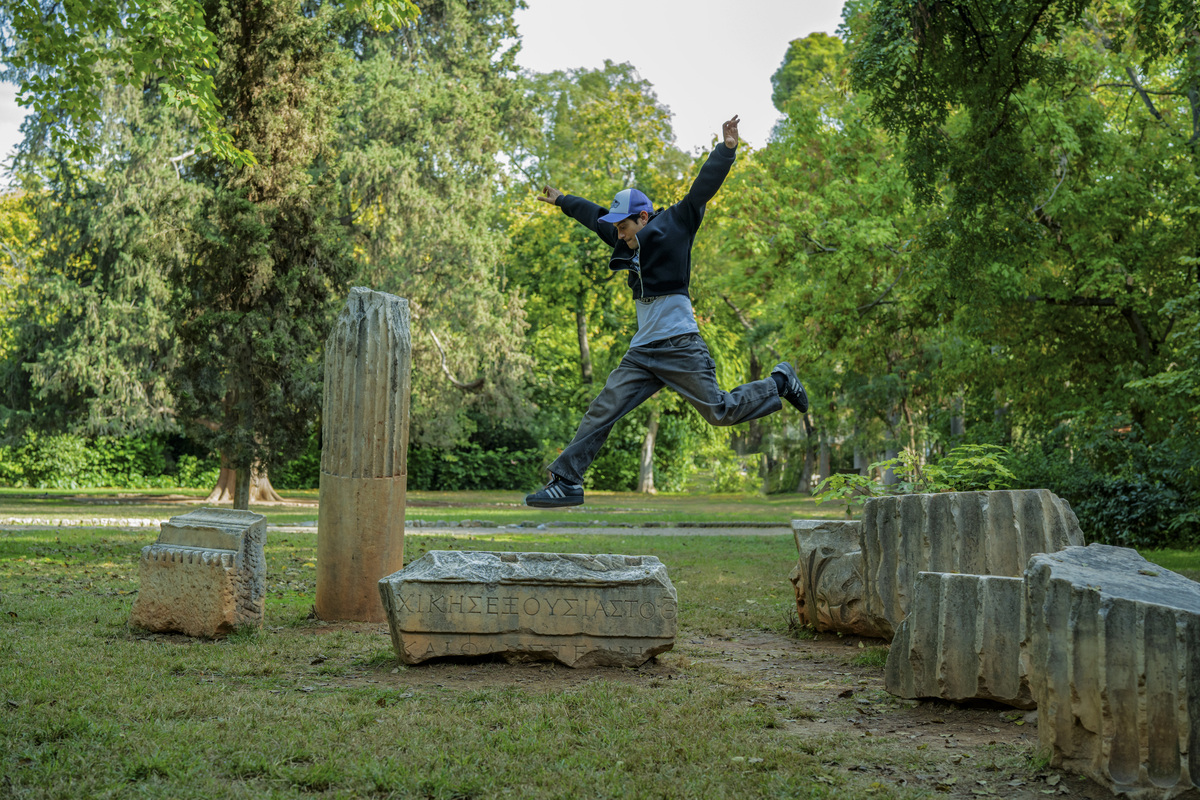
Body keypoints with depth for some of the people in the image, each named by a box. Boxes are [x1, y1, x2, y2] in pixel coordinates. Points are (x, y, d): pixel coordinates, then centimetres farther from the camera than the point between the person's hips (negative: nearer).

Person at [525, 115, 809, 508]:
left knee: (720, 412, -6)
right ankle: (565, 481, -2)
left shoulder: (673, 225, 0)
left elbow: (701, 190, -8)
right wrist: (562, 201, 48)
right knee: (602, 410, -3)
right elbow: (597, 217, 35)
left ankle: (779, 382, 18)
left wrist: (726, 150, -17)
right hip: (642, 353, 7)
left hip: (681, 347, -7)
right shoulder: (632, 244, 19)